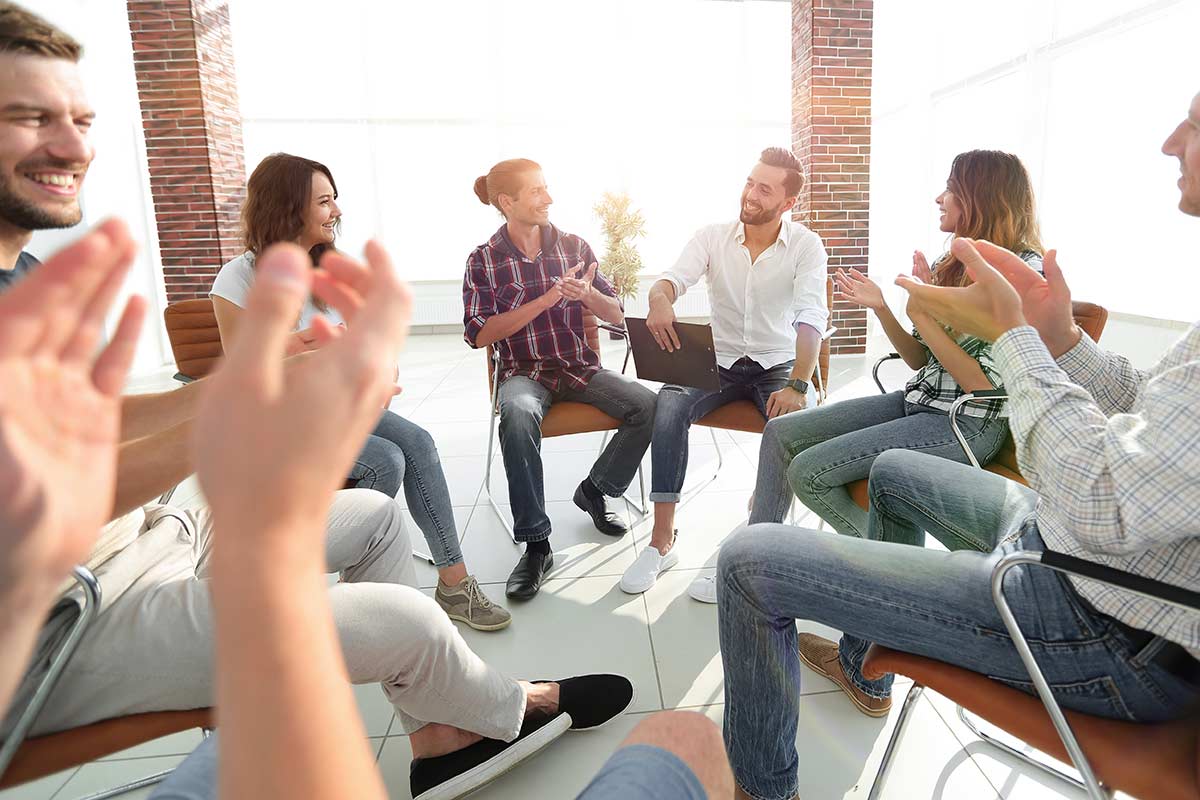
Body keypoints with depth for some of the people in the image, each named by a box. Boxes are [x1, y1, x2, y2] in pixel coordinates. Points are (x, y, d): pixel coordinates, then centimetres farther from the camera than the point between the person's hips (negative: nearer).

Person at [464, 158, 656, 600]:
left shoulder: (574, 246, 7)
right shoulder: (484, 260, 0)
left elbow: (616, 316, 7)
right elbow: (479, 333, -10)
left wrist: (588, 294, -17)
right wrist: (545, 300, -16)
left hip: (581, 366, 3)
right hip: (524, 372, -3)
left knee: (648, 405, -21)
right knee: (518, 415, -37)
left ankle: (594, 489, 4)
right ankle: (536, 546, -26)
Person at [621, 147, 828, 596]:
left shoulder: (806, 246, -5)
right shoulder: (713, 237, 0)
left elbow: (811, 318, -18)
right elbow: (674, 278, -15)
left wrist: (798, 385, -33)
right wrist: (660, 299, -41)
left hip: (777, 365, -1)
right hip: (719, 361, 1)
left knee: (794, 423, -33)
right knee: (669, 404, -28)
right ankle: (662, 542, -22)